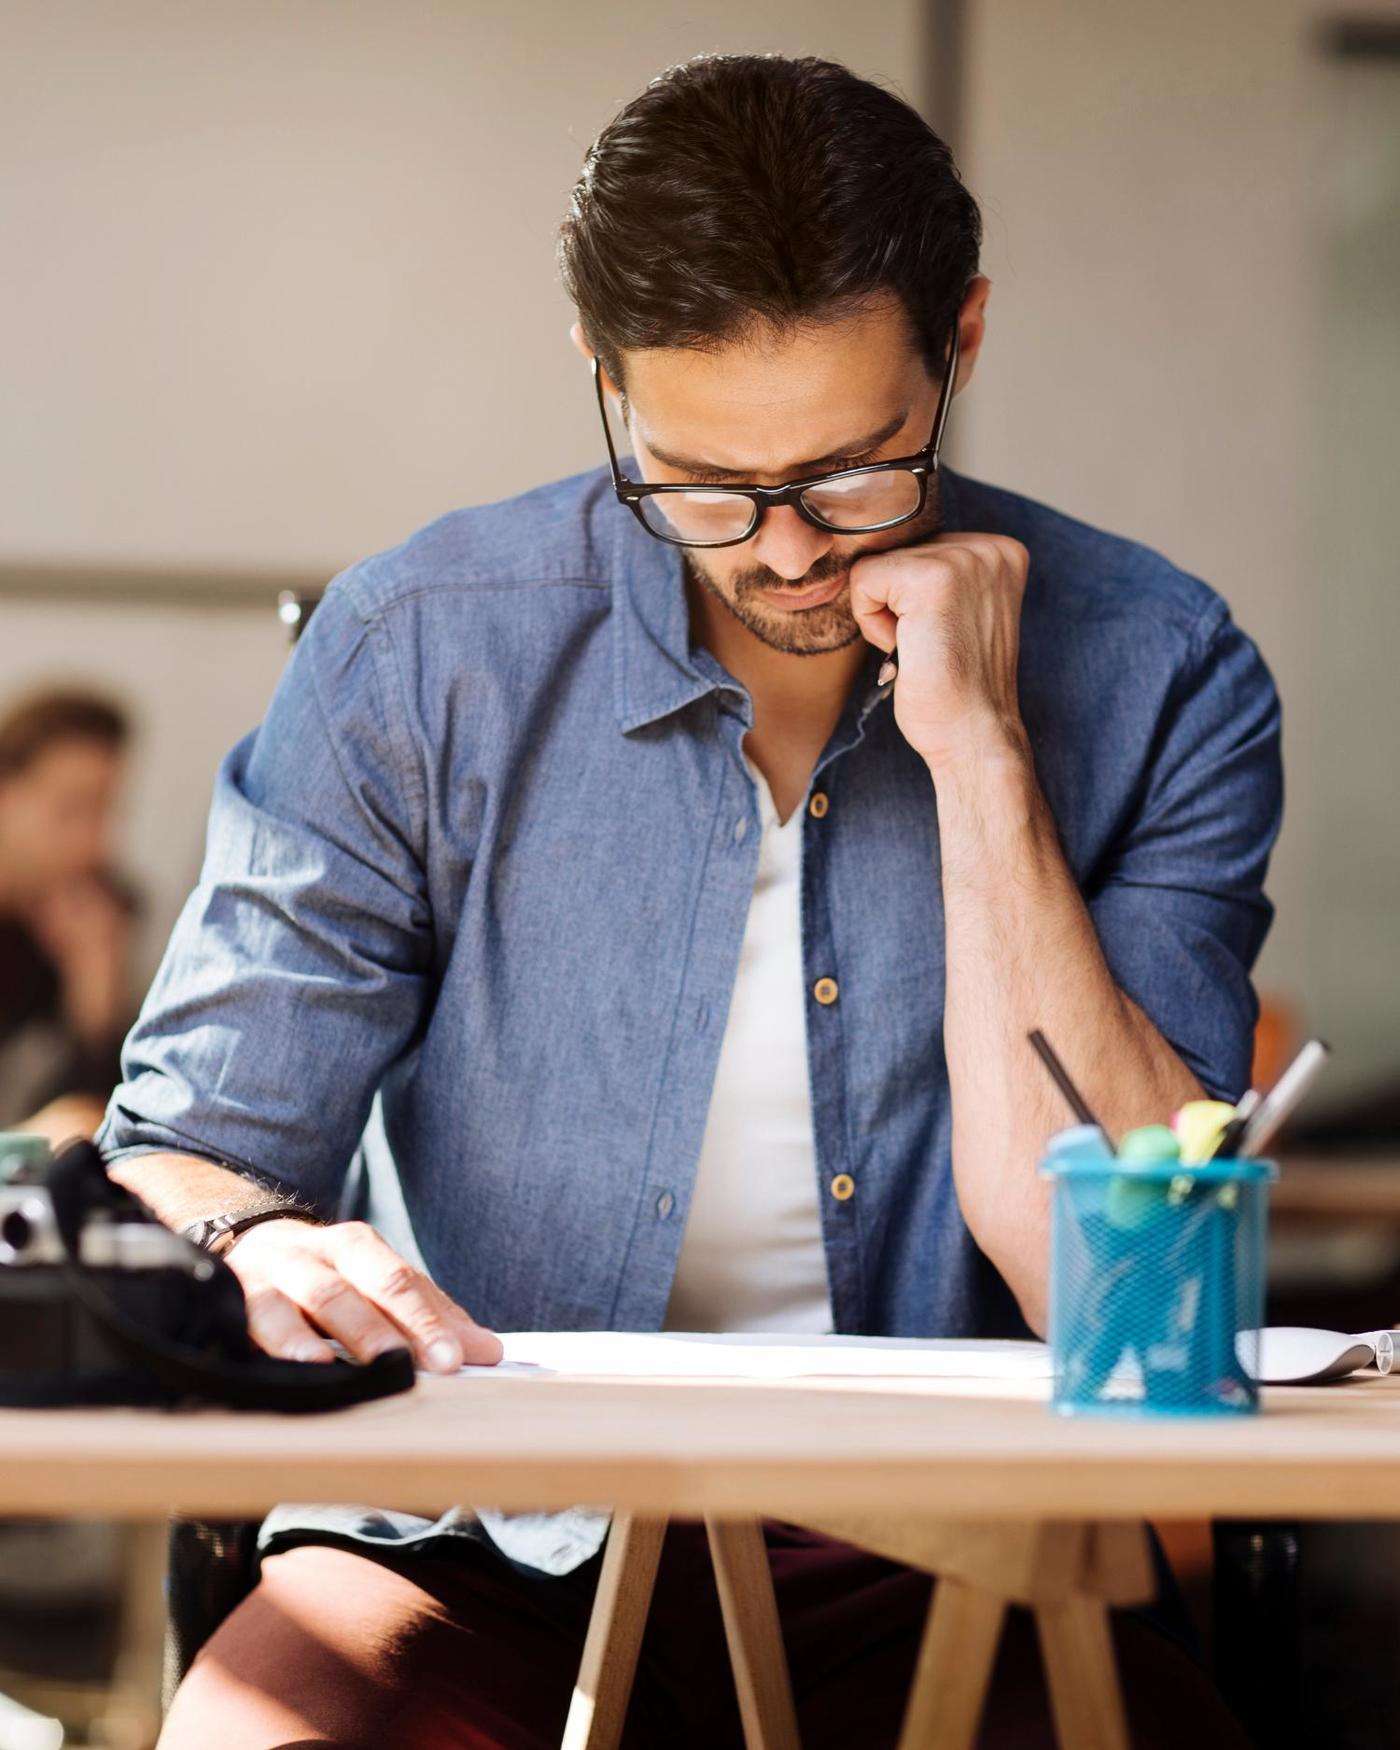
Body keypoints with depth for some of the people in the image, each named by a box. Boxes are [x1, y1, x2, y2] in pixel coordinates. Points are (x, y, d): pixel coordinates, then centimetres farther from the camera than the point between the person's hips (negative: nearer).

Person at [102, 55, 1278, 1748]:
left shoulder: (1152, 675, -2)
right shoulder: (420, 653, -2)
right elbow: (185, 1157, 3)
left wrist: (983, 761, -15)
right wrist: (259, 1248, -22)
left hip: (934, 1564, 0)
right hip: (484, 1541, 1)